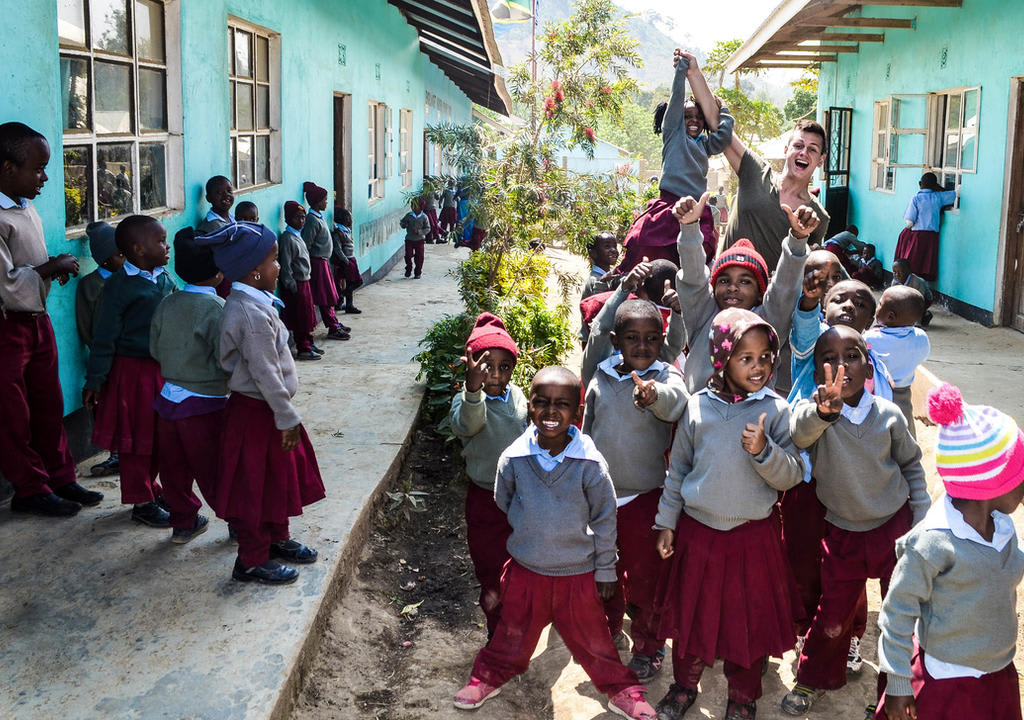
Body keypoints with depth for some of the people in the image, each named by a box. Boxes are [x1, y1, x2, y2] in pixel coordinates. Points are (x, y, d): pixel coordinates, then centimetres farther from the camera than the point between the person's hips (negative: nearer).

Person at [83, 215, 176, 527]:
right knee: (135, 438, 4)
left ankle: (150, 486, 35)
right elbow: (105, 337, -13)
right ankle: (142, 502, 16)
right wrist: (94, 381, -11)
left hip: (163, 368, 7)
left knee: (160, 434, 16)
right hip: (132, 370, -7)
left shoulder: (166, 279, 5)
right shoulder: (119, 286, -15)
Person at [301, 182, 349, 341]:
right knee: (325, 297, -3)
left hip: (324, 261, 9)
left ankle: (335, 324, 24)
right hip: (318, 262, -9)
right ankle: (333, 329, 2)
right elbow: (306, 245, -20)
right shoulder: (312, 220, -18)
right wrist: (308, 267, -19)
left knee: (329, 296, 15)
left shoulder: (320, 217, 10)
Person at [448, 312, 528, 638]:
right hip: (487, 499, -5)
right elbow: (467, 423, -45)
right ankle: (498, 635, 30)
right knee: (492, 570, 10)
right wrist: (473, 389, -65)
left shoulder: (516, 395, -2)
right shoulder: (466, 401, -20)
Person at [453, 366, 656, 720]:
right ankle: (490, 675, 46)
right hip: (525, 570, 2)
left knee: (592, 638, 14)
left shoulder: (590, 463, -19)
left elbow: (604, 519, -7)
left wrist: (605, 570, 0)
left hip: (577, 573, -1)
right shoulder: (513, 459, -15)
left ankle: (621, 689, 36)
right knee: (514, 634, 21)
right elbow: (503, 504, 6)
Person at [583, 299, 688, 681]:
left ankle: (648, 647, 29)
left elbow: (675, 401, -39)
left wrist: (654, 395, -62)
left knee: (644, 577, 7)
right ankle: (608, 627, 46)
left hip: (643, 496, -4)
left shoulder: (665, 375, -13)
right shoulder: (601, 378, -2)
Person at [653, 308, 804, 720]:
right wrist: (666, 522, 7)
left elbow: (791, 475, -8)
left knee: (750, 620, 12)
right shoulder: (697, 407, -4)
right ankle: (684, 686, 38)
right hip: (697, 531, 1)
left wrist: (764, 451, -26)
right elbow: (677, 469, 6)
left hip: (754, 535, -1)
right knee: (691, 614, 15)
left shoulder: (775, 410, -7)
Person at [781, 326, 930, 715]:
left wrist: (922, 516, 6)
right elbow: (800, 432, -42)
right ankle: (814, 679, 35)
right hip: (842, 533, -1)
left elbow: (911, 463, 6)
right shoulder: (814, 411, -17)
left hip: (895, 526, 1)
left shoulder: (888, 414, -10)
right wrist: (822, 411, -62)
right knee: (833, 616, 10)